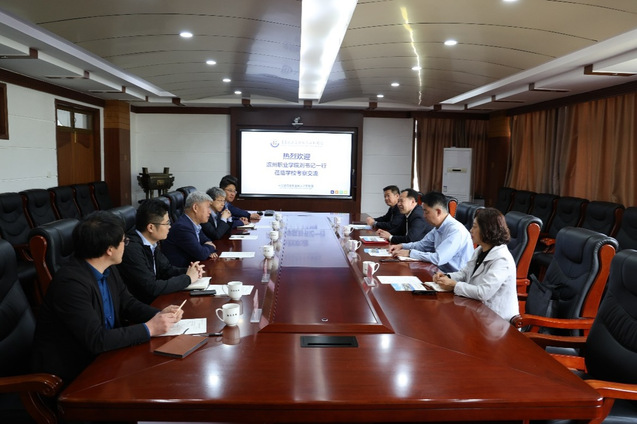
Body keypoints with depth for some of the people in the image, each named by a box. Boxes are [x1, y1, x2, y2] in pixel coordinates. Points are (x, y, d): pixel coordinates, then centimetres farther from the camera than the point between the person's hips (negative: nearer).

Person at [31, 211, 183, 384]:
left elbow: (127, 303, 8)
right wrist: (149, 328, -23)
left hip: (100, 355, 7)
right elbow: (96, 340, -29)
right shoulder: (71, 282, -27)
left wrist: (159, 315, -10)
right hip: (70, 371, -7)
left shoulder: (108, 269, -2)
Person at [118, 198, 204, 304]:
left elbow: (166, 269, 14)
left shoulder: (152, 243, 1)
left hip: (154, 299, 7)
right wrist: (187, 278, -14)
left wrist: (189, 271, -4)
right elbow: (151, 288, -23)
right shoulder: (132, 249, -23)